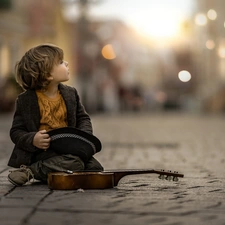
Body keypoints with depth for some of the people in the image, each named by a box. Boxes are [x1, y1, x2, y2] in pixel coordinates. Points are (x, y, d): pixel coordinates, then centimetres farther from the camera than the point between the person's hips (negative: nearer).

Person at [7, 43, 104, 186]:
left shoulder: (71, 93, 9)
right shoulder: (25, 100, -6)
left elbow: (83, 118, 15)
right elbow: (16, 132, -4)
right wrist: (32, 140, -25)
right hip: (42, 152, -7)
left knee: (95, 168, -13)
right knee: (75, 163, -30)